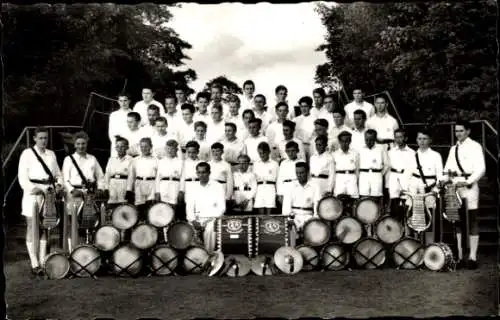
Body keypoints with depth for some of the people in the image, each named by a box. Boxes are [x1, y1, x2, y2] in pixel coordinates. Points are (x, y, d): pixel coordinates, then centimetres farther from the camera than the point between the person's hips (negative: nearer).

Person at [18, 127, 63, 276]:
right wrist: (33, 188, -20)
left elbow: (58, 174, 16)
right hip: (32, 195, -4)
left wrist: (59, 184, -4)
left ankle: (43, 262, 13)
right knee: (32, 228, -2)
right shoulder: (27, 153, 1)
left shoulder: (51, 154, 15)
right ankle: (34, 264, 1)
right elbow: (22, 177, -6)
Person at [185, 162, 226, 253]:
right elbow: (189, 207, 5)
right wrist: (193, 220, -12)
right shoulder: (193, 187, 11)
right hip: (197, 219, 3)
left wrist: (210, 220, -15)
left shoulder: (217, 186, 1)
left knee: (209, 229, -34)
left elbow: (221, 208, -3)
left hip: (211, 219, -2)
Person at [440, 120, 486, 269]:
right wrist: (445, 178, -5)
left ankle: (472, 257, 0)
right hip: (454, 188, 6)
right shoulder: (453, 149, 19)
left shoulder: (475, 146, 1)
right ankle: (459, 257, 10)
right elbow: (448, 168, 16)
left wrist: (467, 181, -21)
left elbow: (481, 169, -9)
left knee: (472, 222, -3)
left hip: (469, 187, -6)